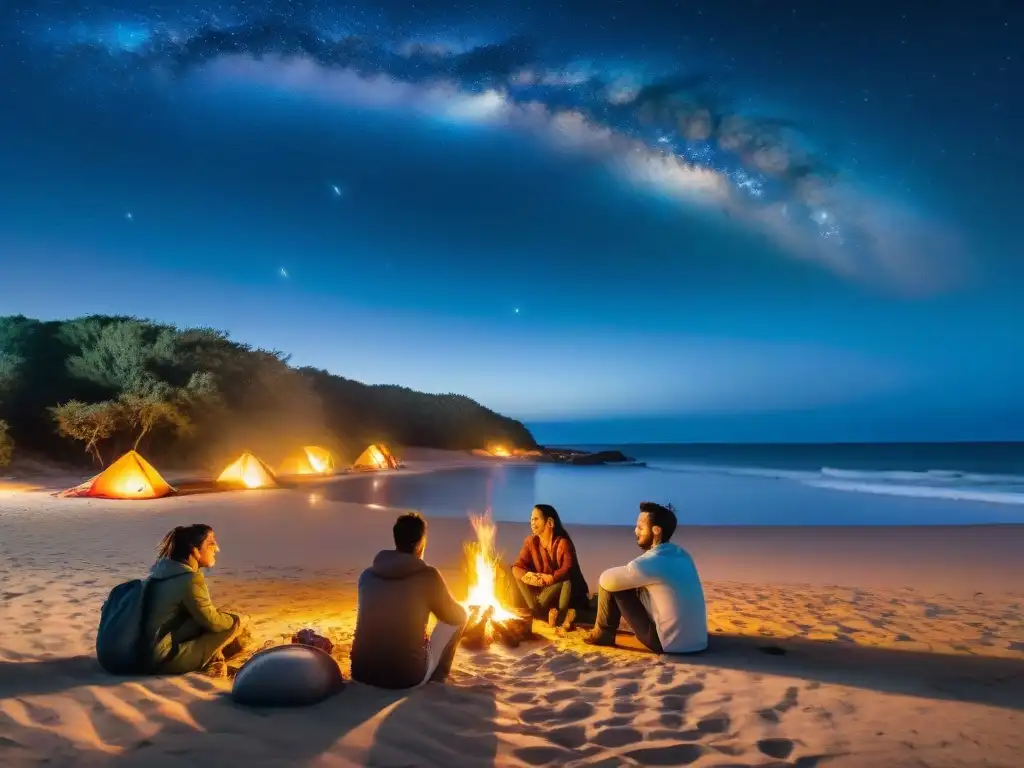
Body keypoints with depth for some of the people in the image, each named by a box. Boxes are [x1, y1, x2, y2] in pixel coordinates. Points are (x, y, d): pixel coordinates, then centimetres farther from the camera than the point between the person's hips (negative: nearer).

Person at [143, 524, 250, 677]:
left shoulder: (168, 569, 7)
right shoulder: (190, 579, -21)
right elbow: (213, 622, -16)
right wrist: (239, 620, 2)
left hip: (152, 652, 10)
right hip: (166, 657, -10)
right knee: (233, 625, -11)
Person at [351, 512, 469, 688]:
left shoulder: (367, 575, 3)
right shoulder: (428, 575, -10)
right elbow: (458, 616, 7)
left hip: (362, 673, 5)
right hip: (408, 676, -4)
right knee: (455, 620, 14)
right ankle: (437, 678, 23)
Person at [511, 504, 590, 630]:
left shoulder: (563, 542, -21)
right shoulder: (530, 541, -7)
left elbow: (568, 571, -32)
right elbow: (517, 567, -14)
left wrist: (550, 578, -43)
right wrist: (529, 576, -34)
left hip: (563, 588, -4)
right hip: (543, 588, 4)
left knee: (567, 579, -36)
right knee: (519, 575, -17)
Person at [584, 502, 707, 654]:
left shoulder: (651, 562, -19)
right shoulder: (681, 554, 6)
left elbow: (606, 580, -10)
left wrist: (623, 574, 11)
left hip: (670, 644, -8)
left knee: (611, 585, -4)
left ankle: (603, 635, 14)